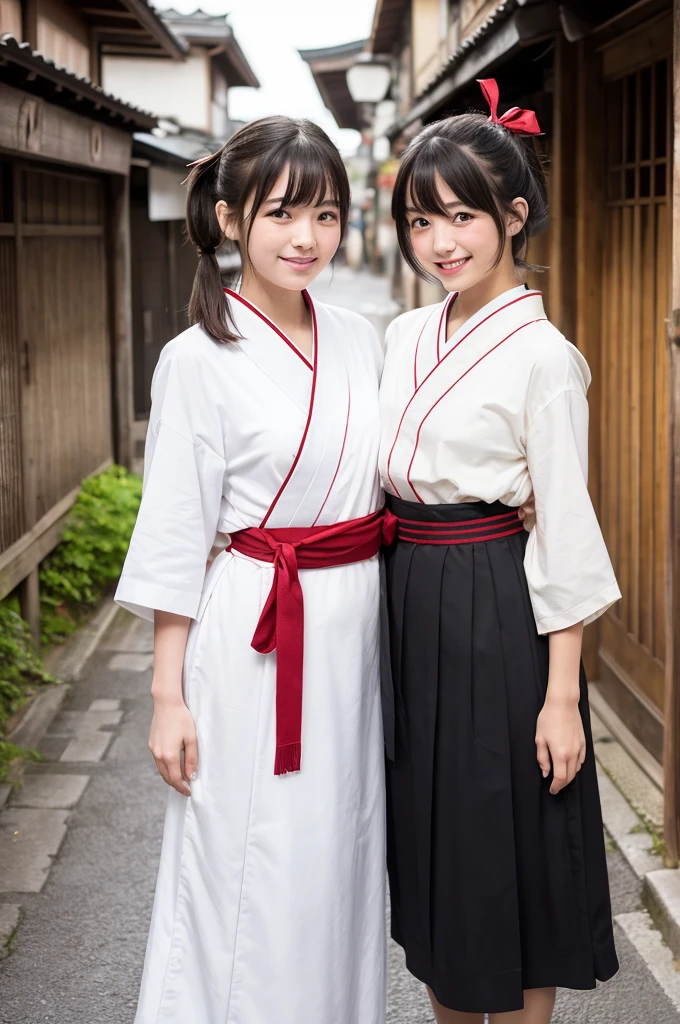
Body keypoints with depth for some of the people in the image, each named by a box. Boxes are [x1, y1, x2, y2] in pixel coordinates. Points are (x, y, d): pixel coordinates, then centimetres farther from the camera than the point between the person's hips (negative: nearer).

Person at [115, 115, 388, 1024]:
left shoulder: (360, 342, 7)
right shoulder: (200, 360, -9)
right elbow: (174, 537, -9)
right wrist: (169, 695, -9)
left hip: (357, 632, 6)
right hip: (255, 643, -5)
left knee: (345, 863, 15)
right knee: (255, 880, 2)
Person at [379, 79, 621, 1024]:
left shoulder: (539, 353, -12)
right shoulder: (407, 336, 9)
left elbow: (565, 529, -14)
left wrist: (562, 695, -16)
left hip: (496, 613, -7)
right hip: (407, 602, 7)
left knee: (506, 847, 4)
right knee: (430, 840, 17)